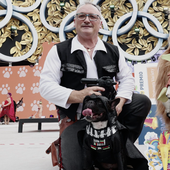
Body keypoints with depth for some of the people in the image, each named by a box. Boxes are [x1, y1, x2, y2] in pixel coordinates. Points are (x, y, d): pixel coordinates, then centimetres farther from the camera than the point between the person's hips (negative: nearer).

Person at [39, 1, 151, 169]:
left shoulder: (113, 51, 7)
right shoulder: (59, 51, -4)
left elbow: (127, 78, 10)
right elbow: (45, 86, -11)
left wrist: (119, 102, -12)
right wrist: (78, 96, -28)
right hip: (76, 119, -4)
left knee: (143, 101, -7)